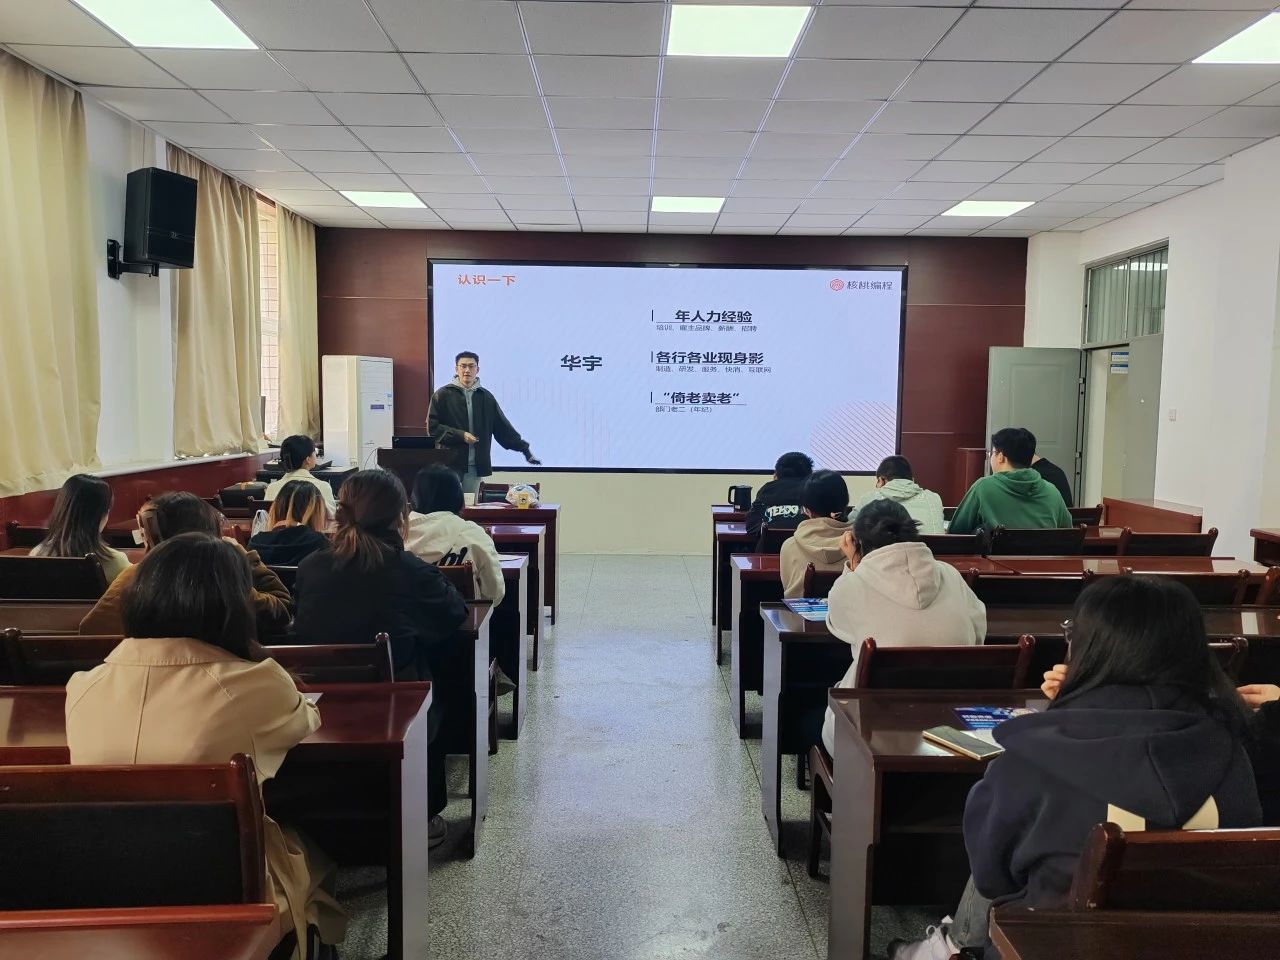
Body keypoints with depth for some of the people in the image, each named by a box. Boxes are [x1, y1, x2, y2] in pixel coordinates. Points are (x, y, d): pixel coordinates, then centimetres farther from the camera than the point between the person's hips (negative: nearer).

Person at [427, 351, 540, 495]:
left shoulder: (486, 397, 11)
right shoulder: (443, 395, 1)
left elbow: (503, 427, 14)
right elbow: (432, 427, -2)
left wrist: (524, 449, 12)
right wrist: (460, 435, -12)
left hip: (476, 466, 3)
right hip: (449, 463, -3)